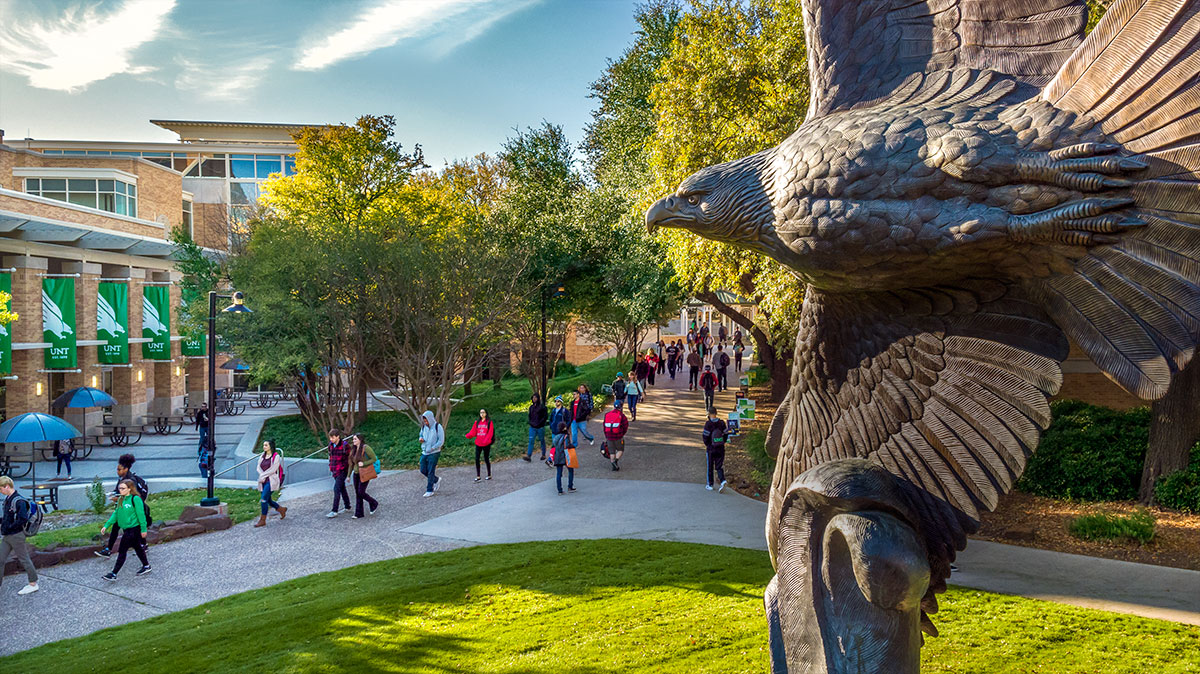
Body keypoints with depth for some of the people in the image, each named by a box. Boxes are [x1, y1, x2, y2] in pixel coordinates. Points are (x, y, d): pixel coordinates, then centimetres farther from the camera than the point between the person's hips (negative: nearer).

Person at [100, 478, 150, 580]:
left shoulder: (135, 499, -16)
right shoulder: (121, 500, 8)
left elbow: (141, 514, -15)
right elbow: (116, 514, 13)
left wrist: (143, 529, -13)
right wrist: (106, 525, 7)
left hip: (133, 529, -8)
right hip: (126, 529, 8)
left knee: (122, 551, -5)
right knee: (137, 548, 18)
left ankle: (114, 574, 0)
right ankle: (146, 566, 31)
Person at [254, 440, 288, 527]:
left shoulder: (276, 456, -8)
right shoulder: (262, 456, 12)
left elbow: (272, 470, -14)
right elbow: (259, 468, 5)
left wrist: (262, 476, -11)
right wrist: (262, 477, -13)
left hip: (271, 481, -7)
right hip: (263, 481, 7)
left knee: (263, 499, -12)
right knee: (268, 500, 11)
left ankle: (262, 520, -4)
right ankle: (282, 509, 34)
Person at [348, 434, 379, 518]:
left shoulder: (366, 448, -14)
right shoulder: (353, 449, 7)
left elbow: (374, 459, -12)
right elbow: (351, 463, 13)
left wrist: (364, 463, -21)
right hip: (356, 474, 7)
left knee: (361, 492, -9)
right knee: (357, 493, 6)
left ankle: (374, 504, 16)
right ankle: (358, 514, 11)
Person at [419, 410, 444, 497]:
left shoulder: (438, 427, -12)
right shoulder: (424, 427, 5)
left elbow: (441, 441, -12)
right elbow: (421, 435, 21)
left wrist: (431, 448, -19)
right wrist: (421, 439, -4)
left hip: (434, 453, -6)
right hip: (424, 453, 6)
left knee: (430, 472, -5)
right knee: (423, 470, 8)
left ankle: (430, 490, 3)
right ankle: (437, 480, 31)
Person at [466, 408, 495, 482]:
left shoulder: (489, 422, -1)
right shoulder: (477, 423, 11)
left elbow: (490, 433, -11)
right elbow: (473, 432, 3)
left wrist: (486, 440, -26)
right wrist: (468, 435, -18)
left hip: (486, 444, -4)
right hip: (478, 444, 4)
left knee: (486, 459, 4)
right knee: (477, 459, -2)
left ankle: (489, 475, 19)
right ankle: (478, 476, 4)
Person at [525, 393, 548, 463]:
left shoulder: (542, 407, -7)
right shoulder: (531, 407, 10)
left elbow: (546, 416, -8)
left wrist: (540, 423, -15)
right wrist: (530, 422, 6)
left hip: (540, 427, -4)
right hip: (532, 427, 4)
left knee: (542, 441, 9)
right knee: (531, 441, -6)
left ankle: (543, 455, 22)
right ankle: (528, 456, -12)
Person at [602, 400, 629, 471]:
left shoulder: (607, 415, 8)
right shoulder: (621, 415, -6)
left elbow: (604, 426, 12)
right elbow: (626, 425, -6)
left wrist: (606, 437, 20)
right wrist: (623, 434, 12)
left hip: (609, 436, 4)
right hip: (618, 437, -4)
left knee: (612, 452, 13)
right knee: (620, 450, 13)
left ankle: (614, 466, 10)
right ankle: (616, 461, -10)